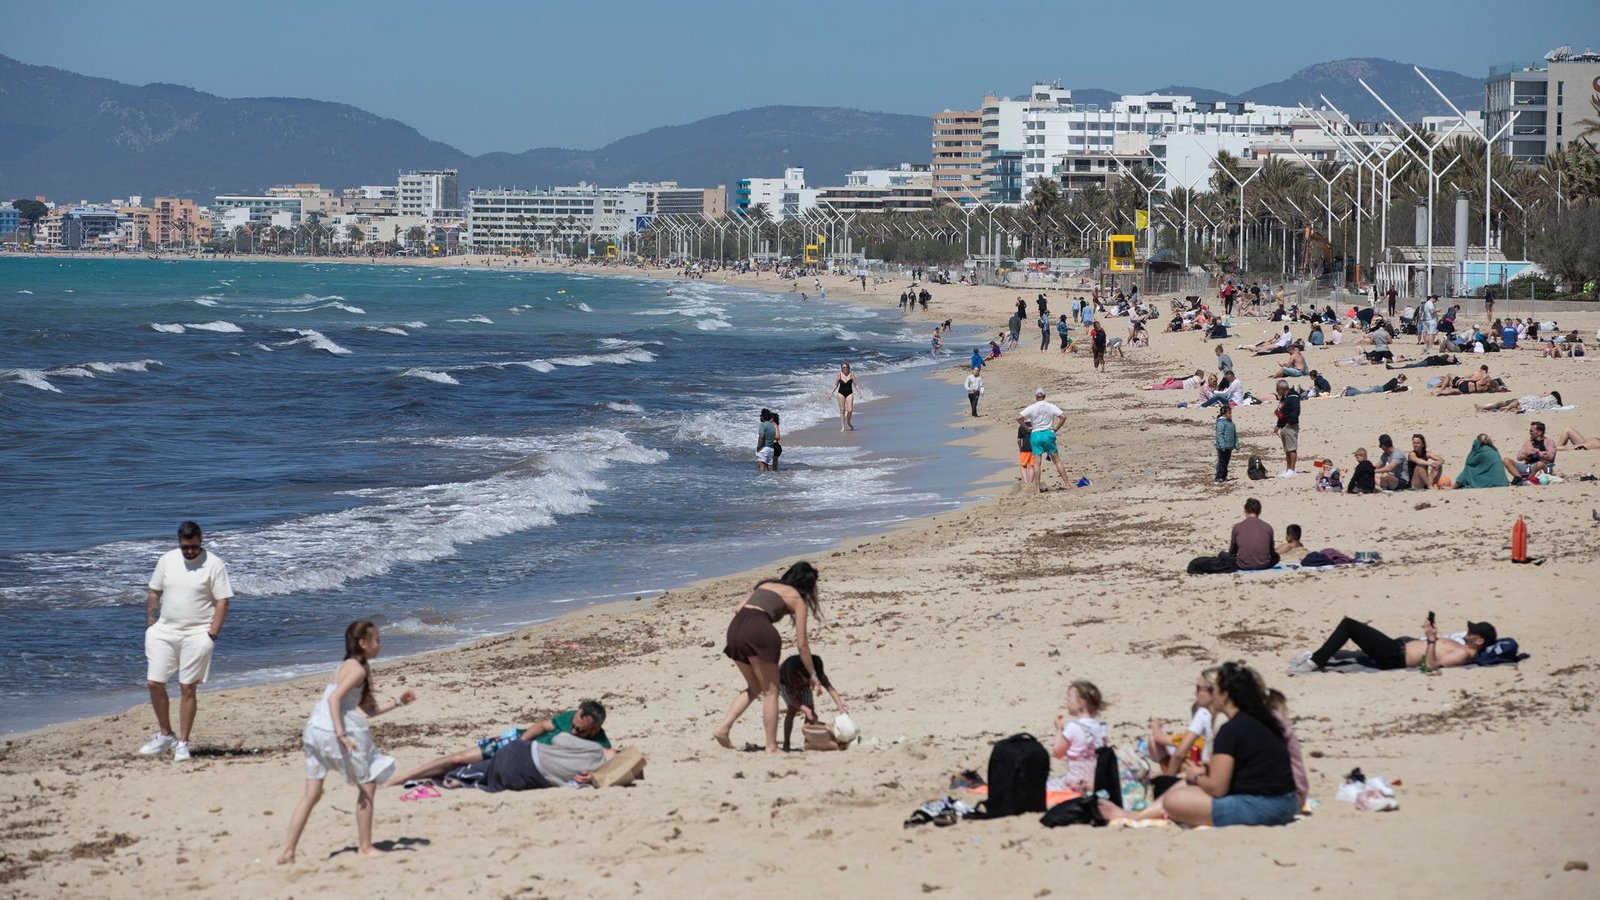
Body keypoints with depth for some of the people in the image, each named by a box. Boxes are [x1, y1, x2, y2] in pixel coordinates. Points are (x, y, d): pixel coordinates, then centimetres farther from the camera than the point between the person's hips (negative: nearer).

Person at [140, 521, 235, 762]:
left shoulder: (214, 565, -7)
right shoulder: (167, 560, 5)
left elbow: (222, 602, -8)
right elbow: (153, 593, 13)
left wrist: (212, 635, -14)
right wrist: (150, 626, 6)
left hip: (196, 635, -4)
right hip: (164, 632, 4)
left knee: (188, 688, -2)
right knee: (154, 683, 1)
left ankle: (182, 743, 8)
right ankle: (165, 735, 18)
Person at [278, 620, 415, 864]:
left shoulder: (347, 666, 23)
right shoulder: (358, 669, -7)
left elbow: (370, 710, 26)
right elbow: (334, 698, -20)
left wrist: (398, 702, 19)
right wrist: (341, 734, -26)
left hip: (315, 729, 9)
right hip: (334, 730, -9)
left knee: (311, 794, 9)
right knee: (367, 786, 7)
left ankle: (288, 851, 2)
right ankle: (365, 847, 10)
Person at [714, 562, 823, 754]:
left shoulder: (766, 585, 30)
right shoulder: (797, 600, 13)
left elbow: (738, 608, 21)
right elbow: (801, 644, 10)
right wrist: (813, 674, 17)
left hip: (735, 626, 6)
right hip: (757, 631, -6)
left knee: (754, 688, 22)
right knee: (771, 691, 6)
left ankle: (724, 728, 9)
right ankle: (771, 747, 3)